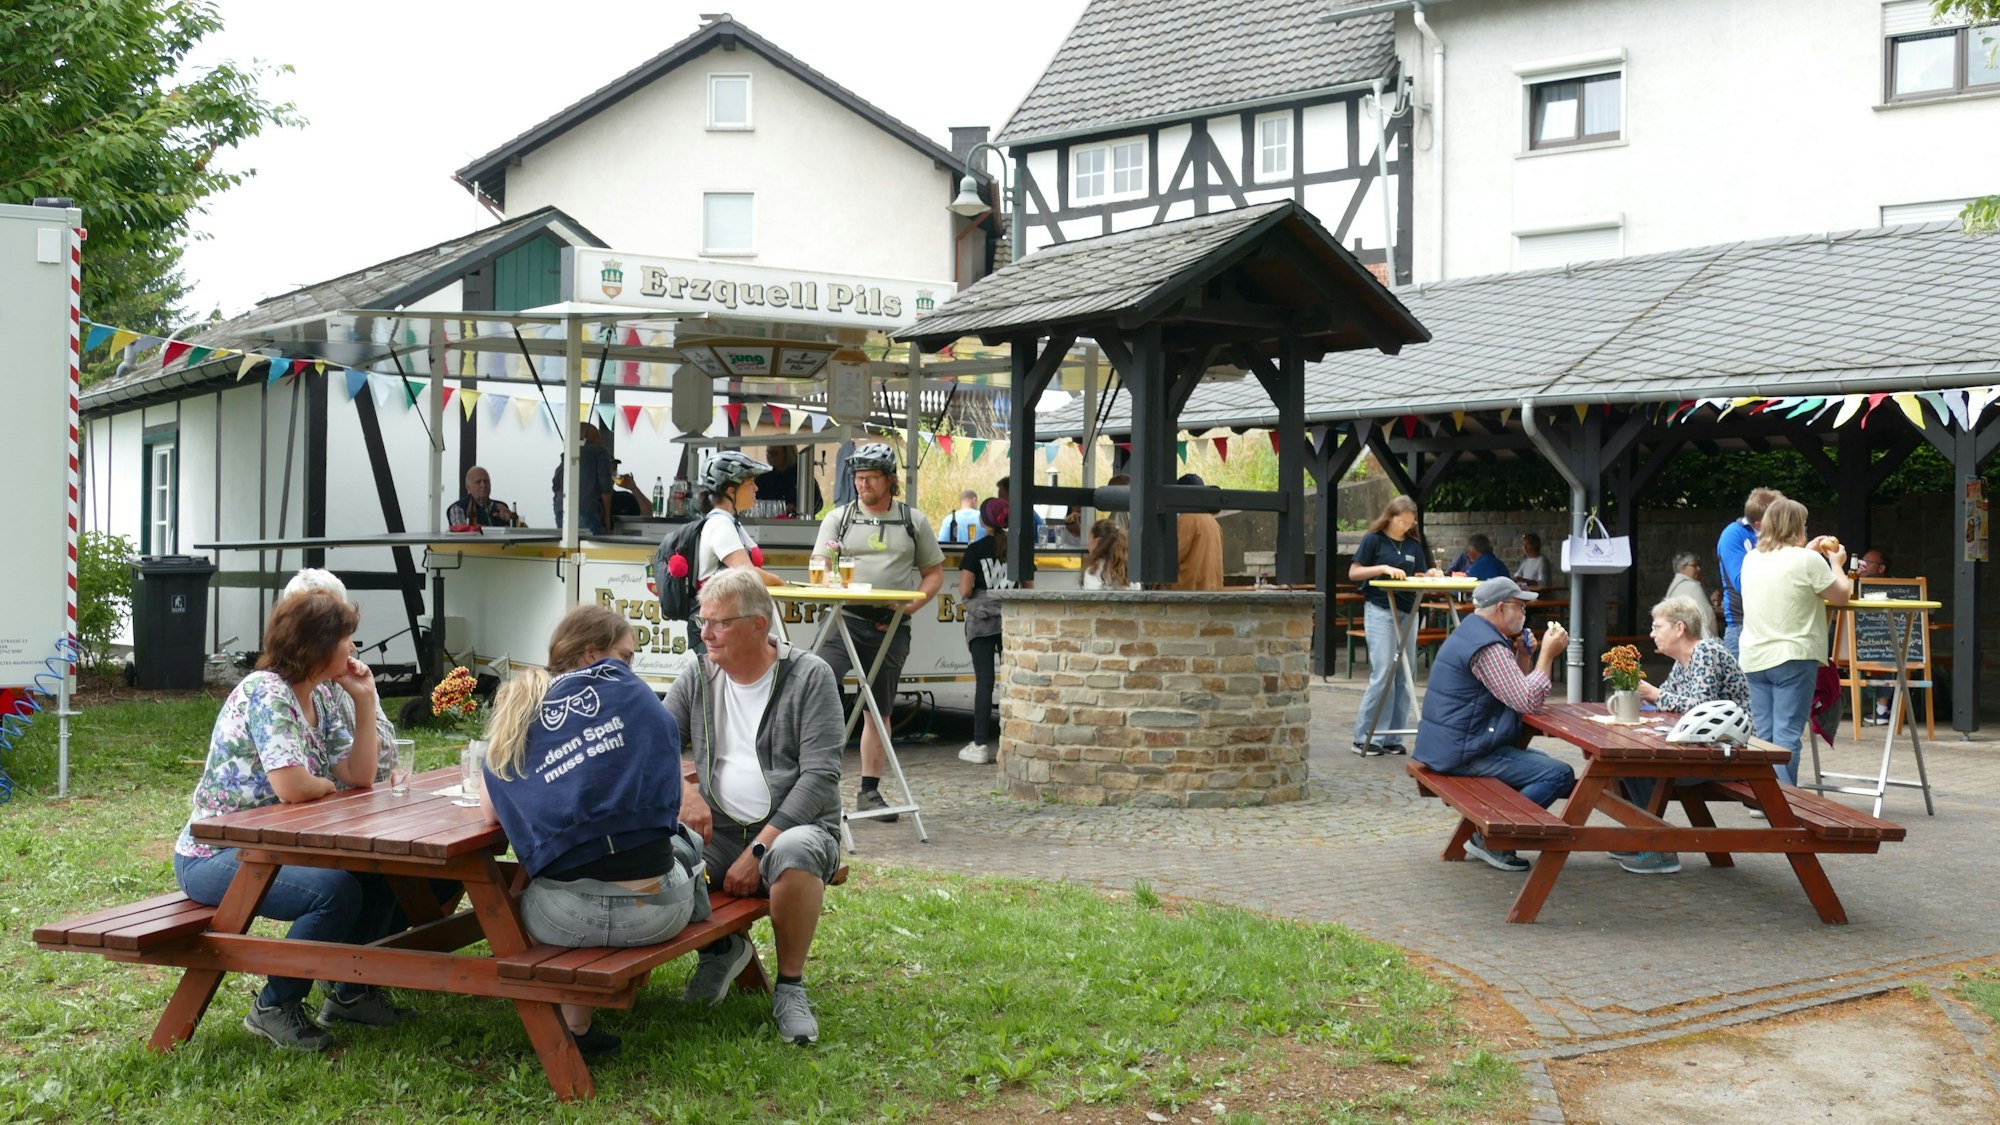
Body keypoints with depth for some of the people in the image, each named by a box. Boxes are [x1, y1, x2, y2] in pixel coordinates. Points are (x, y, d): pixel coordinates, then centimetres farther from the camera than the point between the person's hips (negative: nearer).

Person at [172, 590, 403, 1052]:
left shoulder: (322, 694, 8)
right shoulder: (266, 692, -20)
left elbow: (361, 776, 2)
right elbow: (293, 788, -29)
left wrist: (366, 702, -3)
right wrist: (329, 785, -7)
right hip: (213, 856, -9)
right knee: (337, 889, -28)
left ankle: (350, 991, 14)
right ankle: (275, 1007, -7)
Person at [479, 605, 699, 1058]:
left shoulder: (513, 722, 10)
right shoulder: (624, 688, 2)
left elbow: (492, 812, 14)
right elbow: (667, 766, 11)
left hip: (563, 920, 1)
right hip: (654, 909, -1)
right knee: (686, 843, 34)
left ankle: (575, 1024, 28)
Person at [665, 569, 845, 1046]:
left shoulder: (809, 676, -3)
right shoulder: (698, 680, 10)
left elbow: (821, 775, -11)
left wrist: (760, 848, -19)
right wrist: (682, 786, -19)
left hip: (793, 825, -4)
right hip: (718, 832, 4)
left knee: (795, 851, -39)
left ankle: (790, 987, -15)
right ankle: (723, 946, 5)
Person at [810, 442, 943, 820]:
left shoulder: (914, 521, 10)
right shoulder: (839, 518, 9)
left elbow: (934, 573, 13)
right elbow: (819, 566, 1)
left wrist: (912, 604, -4)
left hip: (891, 626, 1)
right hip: (846, 616, -1)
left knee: (879, 710, 8)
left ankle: (869, 791, 16)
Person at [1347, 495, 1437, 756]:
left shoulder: (1414, 544, 13)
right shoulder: (1374, 539, -1)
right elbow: (1353, 573, -3)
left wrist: (1429, 576, -5)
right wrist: (1384, 568, -16)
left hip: (1408, 612, 6)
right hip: (1380, 610, -6)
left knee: (1404, 675, 3)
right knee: (1383, 672, -12)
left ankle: (1393, 737, 9)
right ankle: (1364, 737, -5)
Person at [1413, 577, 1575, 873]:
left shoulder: (1470, 633, 16)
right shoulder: (1487, 647, -18)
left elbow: (1515, 690, 22)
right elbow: (1529, 702, -22)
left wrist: (1523, 654, 8)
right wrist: (1548, 654, -15)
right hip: (1464, 753, -11)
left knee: (1539, 761, 27)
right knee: (1560, 775, -15)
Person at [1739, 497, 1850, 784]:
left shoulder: (1751, 559, 8)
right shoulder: (1808, 561, -11)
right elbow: (1841, 596, 0)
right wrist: (1836, 563, 16)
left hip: (1753, 658, 6)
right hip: (1793, 658, -6)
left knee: (1763, 736, 9)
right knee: (1787, 736, -5)